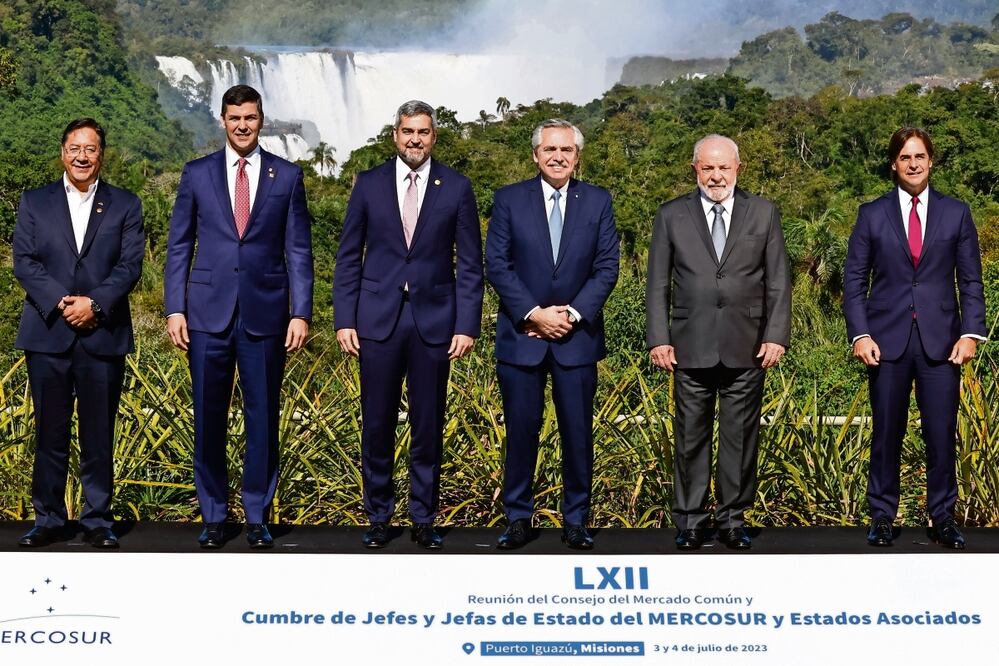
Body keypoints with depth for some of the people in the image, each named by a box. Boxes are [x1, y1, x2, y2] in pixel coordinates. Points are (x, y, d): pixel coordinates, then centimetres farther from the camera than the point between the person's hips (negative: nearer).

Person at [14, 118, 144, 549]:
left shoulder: (125, 205, 9)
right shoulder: (34, 202, 11)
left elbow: (131, 265, 0)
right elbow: (23, 261, 2)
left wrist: (95, 303, -14)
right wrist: (60, 302, -12)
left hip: (104, 334, -1)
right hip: (47, 333, 1)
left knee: (99, 435, 3)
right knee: (49, 433, 5)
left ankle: (98, 520, 12)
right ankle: (48, 519, 14)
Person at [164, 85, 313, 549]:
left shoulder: (287, 176, 5)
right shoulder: (197, 174, 7)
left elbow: (298, 250, 4)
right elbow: (179, 246, 7)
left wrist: (300, 313, -4)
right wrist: (174, 309, -1)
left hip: (266, 314, 0)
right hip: (209, 313, 1)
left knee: (262, 419, 4)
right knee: (208, 419, 5)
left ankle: (257, 517, 16)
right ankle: (213, 516, 17)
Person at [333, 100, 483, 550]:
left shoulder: (457, 188, 2)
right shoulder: (369, 184, 4)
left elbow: (470, 265, 2)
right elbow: (348, 257, 5)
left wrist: (467, 326, -5)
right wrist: (344, 320, -1)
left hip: (434, 320, 0)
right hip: (378, 319, 1)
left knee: (429, 425, 6)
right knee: (377, 424, 6)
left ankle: (424, 518, 18)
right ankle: (378, 516, 19)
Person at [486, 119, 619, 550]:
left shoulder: (598, 201, 5)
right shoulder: (509, 199, 2)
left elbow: (607, 267, 1)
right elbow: (496, 265, -4)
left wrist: (572, 314, -11)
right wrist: (534, 314, -13)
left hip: (577, 336, 1)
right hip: (521, 335, -1)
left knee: (578, 432, 4)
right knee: (521, 430, 4)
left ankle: (575, 520, 15)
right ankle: (518, 518, 14)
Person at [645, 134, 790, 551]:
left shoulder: (764, 214, 7)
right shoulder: (671, 216, 6)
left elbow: (778, 281, 6)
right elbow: (658, 285, 5)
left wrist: (776, 336, -2)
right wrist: (658, 339, -2)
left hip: (747, 349, 0)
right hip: (691, 348, 0)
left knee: (741, 438, 6)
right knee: (691, 437, 4)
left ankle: (733, 518, 17)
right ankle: (690, 519, 15)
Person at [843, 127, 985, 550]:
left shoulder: (956, 213, 8)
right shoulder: (872, 214, 6)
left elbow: (971, 280, 7)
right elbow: (854, 279, 4)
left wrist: (971, 333, -4)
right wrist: (859, 334, -6)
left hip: (940, 340, 0)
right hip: (887, 339, 0)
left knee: (942, 434, 2)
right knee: (886, 434, 6)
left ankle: (943, 518, 14)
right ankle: (882, 517, 16)